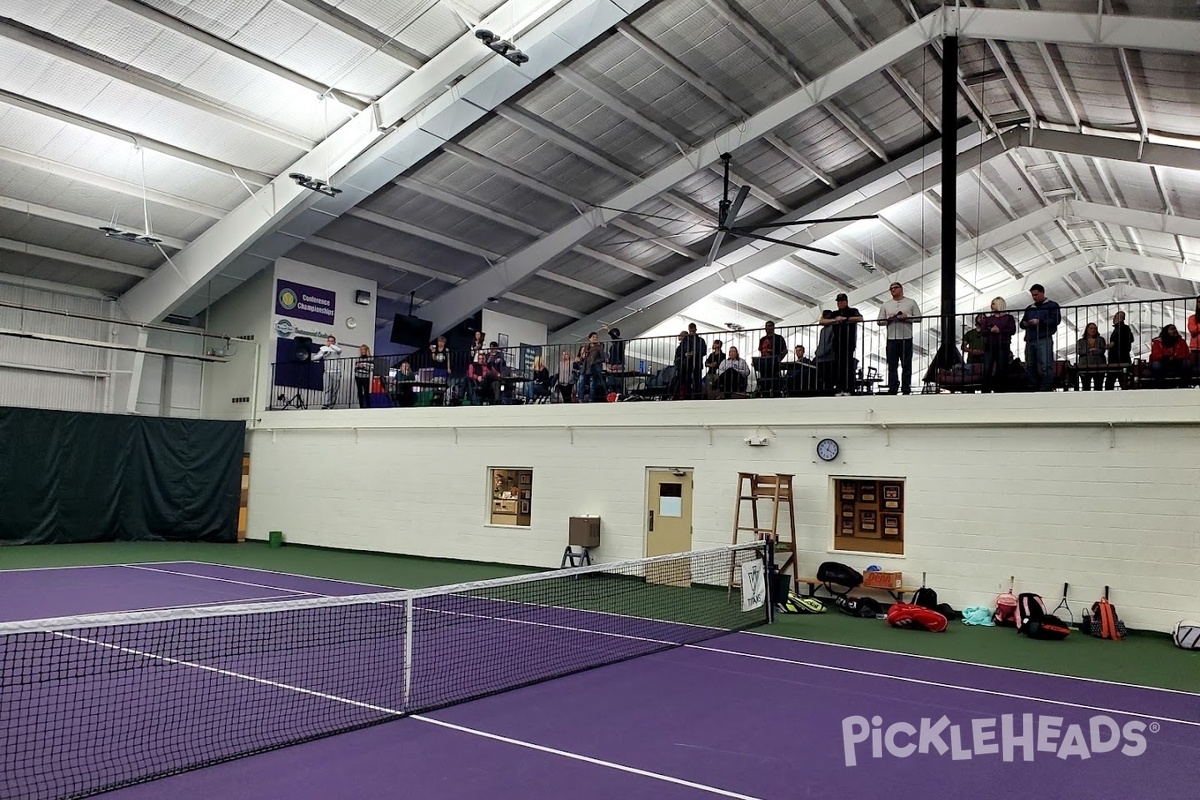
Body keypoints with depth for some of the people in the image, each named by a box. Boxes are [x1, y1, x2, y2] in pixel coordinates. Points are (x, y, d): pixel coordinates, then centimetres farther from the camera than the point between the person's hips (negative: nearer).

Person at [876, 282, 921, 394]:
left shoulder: (911, 302, 9)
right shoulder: (885, 305, 15)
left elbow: (918, 317, 3)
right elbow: (879, 321, 11)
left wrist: (906, 317, -12)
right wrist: (888, 319, -7)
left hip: (906, 338, -2)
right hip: (891, 339, 2)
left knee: (906, 365, 0)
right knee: (892, 365, 1)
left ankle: (906, 389, 4)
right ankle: (892, 389, 4)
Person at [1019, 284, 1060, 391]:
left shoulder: (1052, 305, 10)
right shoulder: (1029, 308, 27)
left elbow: (1056, 320, -5)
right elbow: (1021, 323, 27)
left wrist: (1039, 322, -15)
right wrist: (1024, 324, 2)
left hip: (1044, 339, -6)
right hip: (1030, 340, 6)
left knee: (1046, 366, -13)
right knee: (1030, 366, 3)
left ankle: (1046, 390, -15)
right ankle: (1033, 390, 6)